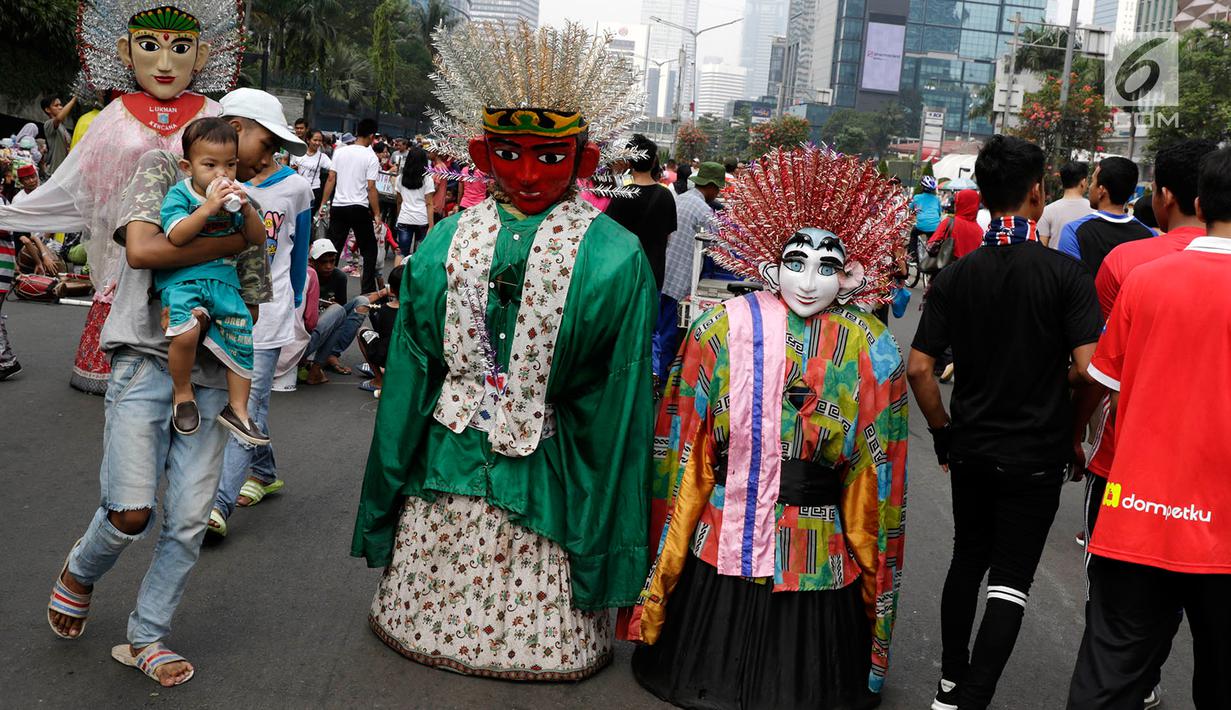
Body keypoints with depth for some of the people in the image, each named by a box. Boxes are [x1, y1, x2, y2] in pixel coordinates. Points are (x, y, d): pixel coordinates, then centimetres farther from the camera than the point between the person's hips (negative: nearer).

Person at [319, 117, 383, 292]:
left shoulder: (340, 151, 4)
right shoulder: (371, 157, -7)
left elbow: (331, 179, 4)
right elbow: (371, 188, -11)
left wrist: (323, 204, 10)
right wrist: (377, 214, -6)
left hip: (338, 207, 4)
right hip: (359, 208, -4)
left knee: (333, 249, 9)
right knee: (369, 250, 7)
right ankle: (368, 289, 5)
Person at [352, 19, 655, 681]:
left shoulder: (614, 257, -9)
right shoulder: (447, 242, 2)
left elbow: (617, 396, -8)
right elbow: (409, 370, 7)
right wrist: (391, 484, 8)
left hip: (545, 475, -3)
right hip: (448, 462, 3)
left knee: (539, 614, 10)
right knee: (438, 597, 18)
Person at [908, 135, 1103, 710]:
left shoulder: (955, 276, -3)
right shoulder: (1066, 273, -12)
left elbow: (918, 369, -7)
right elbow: (1087, 367, -19)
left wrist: (943, 432, 6)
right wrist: (1075, 430, -1)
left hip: (971, 448, 4)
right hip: (1036, 454, -3)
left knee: (967, 561, 20)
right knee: (1010, 581, 4)